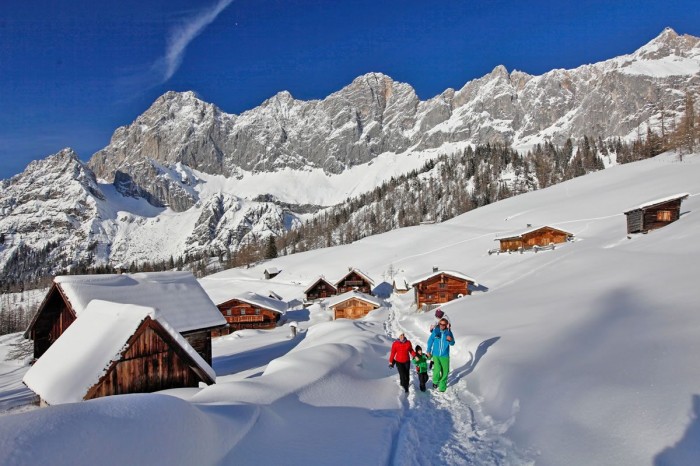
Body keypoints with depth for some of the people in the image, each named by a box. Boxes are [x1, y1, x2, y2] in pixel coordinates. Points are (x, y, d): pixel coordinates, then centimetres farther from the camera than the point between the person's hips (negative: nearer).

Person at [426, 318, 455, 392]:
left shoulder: (449, 332, -6)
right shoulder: (435, 331, -7)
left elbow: (452, 343, 1)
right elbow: (430, 341, 5)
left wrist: (450, 340, -21)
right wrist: (428, 351, 8)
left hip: (445, 355, 1)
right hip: (436, 354, -1)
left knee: (445, 371, 5)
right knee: (437, 369, -14)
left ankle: (442, 386, 26)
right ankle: (435, 381, 16)